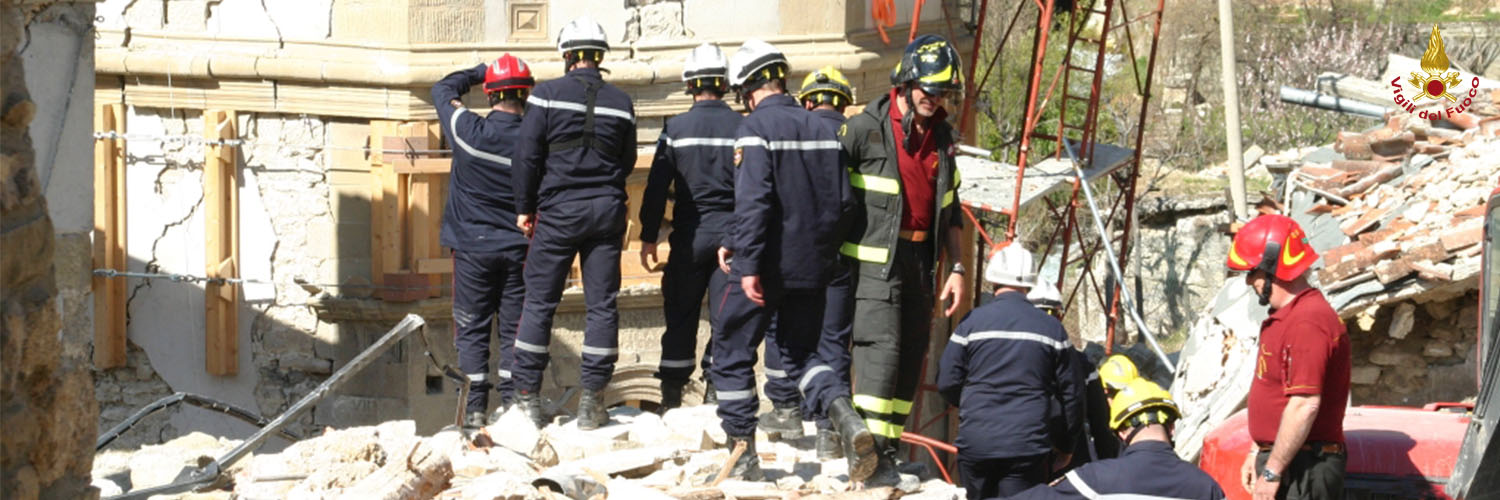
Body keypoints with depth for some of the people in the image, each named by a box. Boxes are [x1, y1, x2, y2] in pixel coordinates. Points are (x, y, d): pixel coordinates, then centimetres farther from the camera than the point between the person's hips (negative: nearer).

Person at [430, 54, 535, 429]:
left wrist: (481, 72, 19)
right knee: (514, 328, 8)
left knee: (472, 327, 7)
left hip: (472, 247, -1)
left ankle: (476, 406, 3)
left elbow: (442, 89, 8)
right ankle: (510, 402, 3)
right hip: (518, 249, 1)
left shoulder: (468, 130, -11)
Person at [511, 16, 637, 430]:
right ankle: (591, 400, 3)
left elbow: (527, 154, -4)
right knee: (602, 304, 5)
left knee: (539, 301, 4)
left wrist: (525, 207, 5)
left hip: (558, 210, -2)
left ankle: (526, 396, 3)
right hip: (607, 211, 2)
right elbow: (628, 162, 12)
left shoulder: (548, 94, -5)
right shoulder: (620, 103, 4)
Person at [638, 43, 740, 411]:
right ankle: (716, 391, -2)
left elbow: (657, 187, -3)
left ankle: (671, 395, 11)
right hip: (732, 233, 0)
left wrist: (649, 238, 3)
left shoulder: (676, 128, -4)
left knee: (681, 315, 8)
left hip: (690, 234, 0)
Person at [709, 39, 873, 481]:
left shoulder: (756, 127, -11)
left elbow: (753, 201, -20)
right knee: (801, 352, 18)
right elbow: (844, 201, 9)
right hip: (811, 269, 6)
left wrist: (748, 264, -19)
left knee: (733, 355, 8)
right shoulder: (821, 129, 7)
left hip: (766, 269, -6)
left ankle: (742, 455, 9)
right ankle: (844, 414, -9)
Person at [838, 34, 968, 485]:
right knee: (882, 348, -16)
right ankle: (873, 458, -18)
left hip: (920, 260, 7)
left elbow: (949, 209, 20)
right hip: (875, 258, -7)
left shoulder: (942, 138, 12)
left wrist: (956, 268, 14)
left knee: (911, 355, 6)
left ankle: (889, 445, 14)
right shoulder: (866, 128, -8)